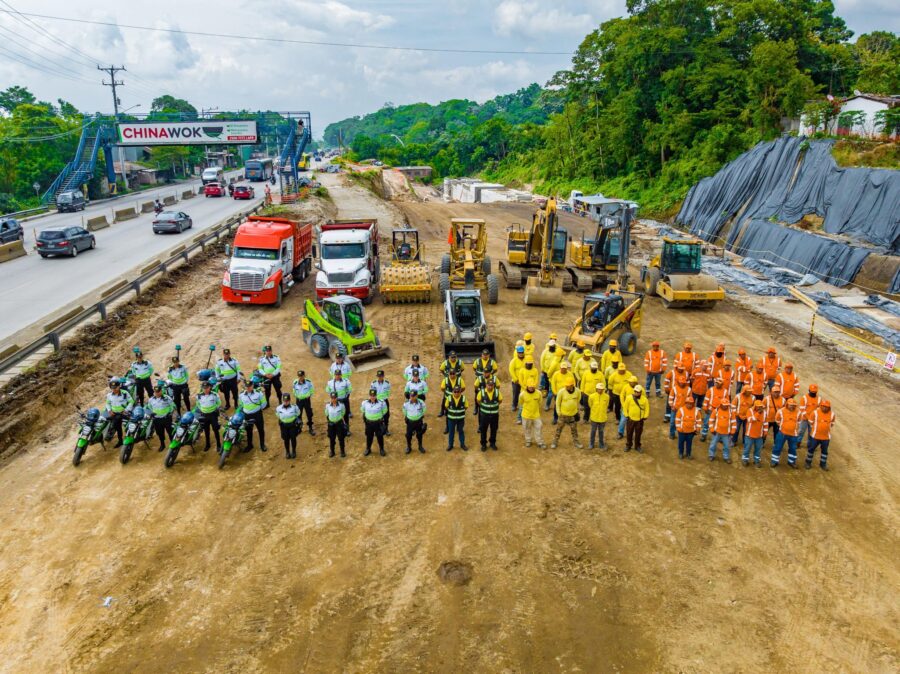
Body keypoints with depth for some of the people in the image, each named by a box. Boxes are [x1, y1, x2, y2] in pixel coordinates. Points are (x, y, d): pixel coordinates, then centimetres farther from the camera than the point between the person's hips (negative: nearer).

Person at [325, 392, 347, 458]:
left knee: (341, 438, 11)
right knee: (331, 438, 14)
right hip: (331, 424, 1)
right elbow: (327, 414, 5)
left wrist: (339, 417, 5)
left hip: (339, 423, -1)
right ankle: (332, 451, 33)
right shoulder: (328, 405, -13)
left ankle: (342, 452, 28)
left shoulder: (341, 405, -18)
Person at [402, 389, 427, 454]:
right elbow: (405, 414, 1)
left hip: (419, 421, 0)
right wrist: (406, 420, 6)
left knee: (419, 435, 16)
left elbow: (423, 413, -1)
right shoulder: (406, 404, -17)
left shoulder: (421, 403, -16)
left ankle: (420, 446, 39)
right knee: (408, 435, 11)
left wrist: (423, 422, 1)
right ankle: (409, 447, 35)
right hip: (410, 421, 0)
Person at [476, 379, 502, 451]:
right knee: (483, 430, 9)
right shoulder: (482, 392, -13)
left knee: (494, 429, 13)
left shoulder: (497, 392, -11)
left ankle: (493, 443, 32)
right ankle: (483, 444, 24)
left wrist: (494, 405, 6)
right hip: (484, 414, -1)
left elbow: (500, 400, 7)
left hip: (494, 414, 1)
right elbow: (478, 400, 4)